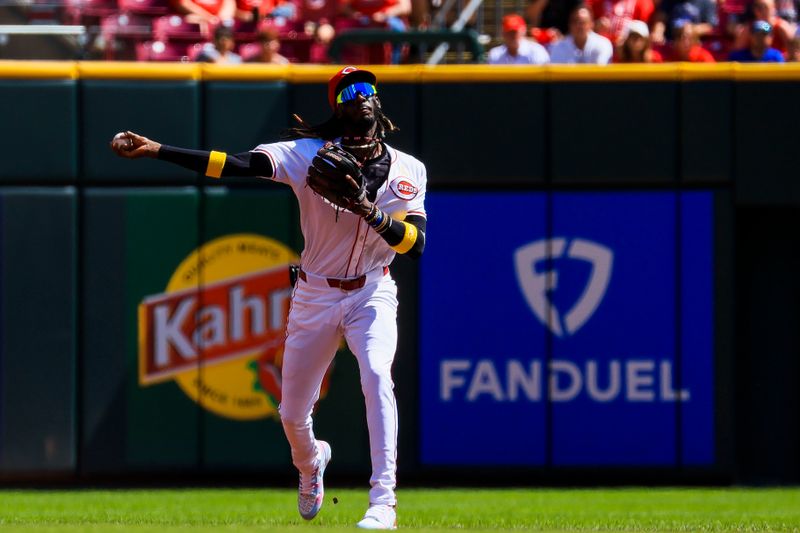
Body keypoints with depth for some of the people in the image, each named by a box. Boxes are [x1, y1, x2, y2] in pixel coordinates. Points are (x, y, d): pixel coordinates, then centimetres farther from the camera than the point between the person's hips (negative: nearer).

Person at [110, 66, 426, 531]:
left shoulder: (407, 170, -8)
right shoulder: (310, 154, -12)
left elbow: (415, 245, -18)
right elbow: (238, 164, -23)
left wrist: (373, 214, -36)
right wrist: (154, 150, -35)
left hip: (372, 294, -1)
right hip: (315, 296, 1)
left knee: (376, 374, -30)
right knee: (293, 414, 8)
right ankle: (310, 463, 46)